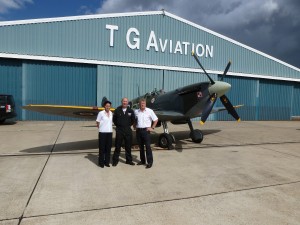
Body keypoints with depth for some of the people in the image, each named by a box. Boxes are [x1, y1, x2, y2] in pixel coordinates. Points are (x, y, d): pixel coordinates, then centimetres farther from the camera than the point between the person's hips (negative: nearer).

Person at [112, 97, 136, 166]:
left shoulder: (130, 111, 3)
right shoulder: (117, 110, 0)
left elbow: (133, 120, 13)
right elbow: (114, 119, 9)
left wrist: (129, 125, 9)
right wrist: (118, 126, 7)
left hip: (128, 130, 2)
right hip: (119, 130, -1)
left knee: (128, 146, 8)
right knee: (117, 146, 4)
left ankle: (129, 160, 20)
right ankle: (115, 160, 15)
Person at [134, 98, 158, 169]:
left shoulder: (149, 111, -3)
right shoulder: (136, 111, 6)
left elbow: (156, 120, 2)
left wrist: (152, 128, -2)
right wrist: (135, 126, 10)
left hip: (146, 130, -4)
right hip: (138, 131, 4)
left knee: (148, 146, -5)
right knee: (141, 146, 12)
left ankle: (150, 162, 1)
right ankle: (142, 160, 23)